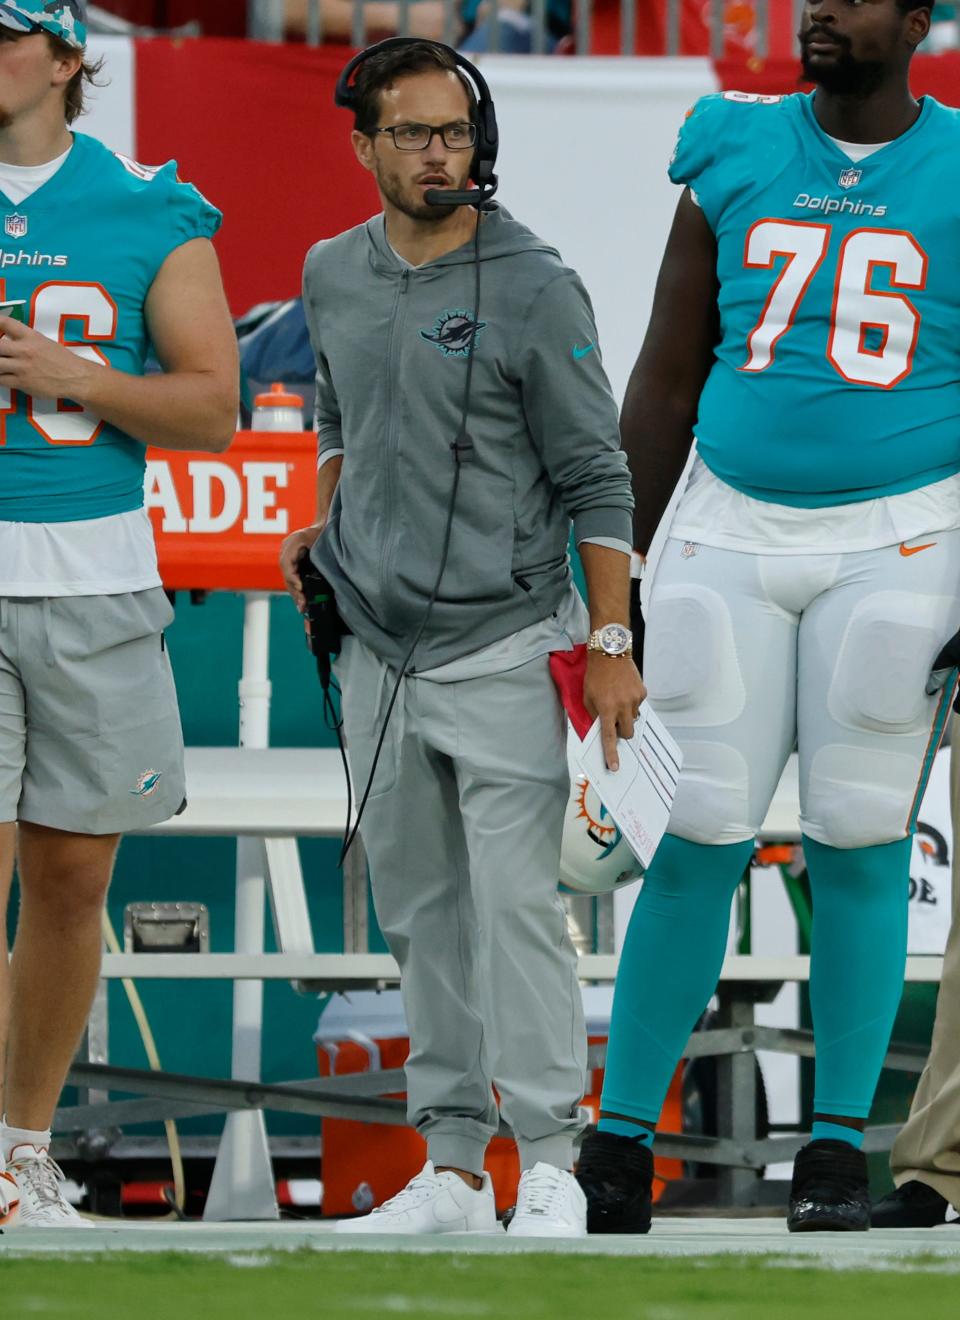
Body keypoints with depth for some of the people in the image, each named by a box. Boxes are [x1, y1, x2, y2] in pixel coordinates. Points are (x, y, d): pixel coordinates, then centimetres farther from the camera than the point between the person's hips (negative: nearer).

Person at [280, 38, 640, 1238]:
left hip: (501, 651, -6)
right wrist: (323, 532, 13)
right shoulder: (333, 277, 7)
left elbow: (596, 479, -8)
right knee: (418, 913, 8)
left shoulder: (533, 289, -10)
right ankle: (451, 1166, 12)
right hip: (377, 652, 6)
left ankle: (549, 1164, -10)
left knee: (515, 904, -12)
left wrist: (613, 644, -13)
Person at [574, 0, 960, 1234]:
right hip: (738, 532, 2)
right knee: (698, 843, -2)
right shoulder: (737, 160, 4)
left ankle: (837, 1144, 12)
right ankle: (621, 1135, 6)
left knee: (858, 844, 0)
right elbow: (666, 378, 8)